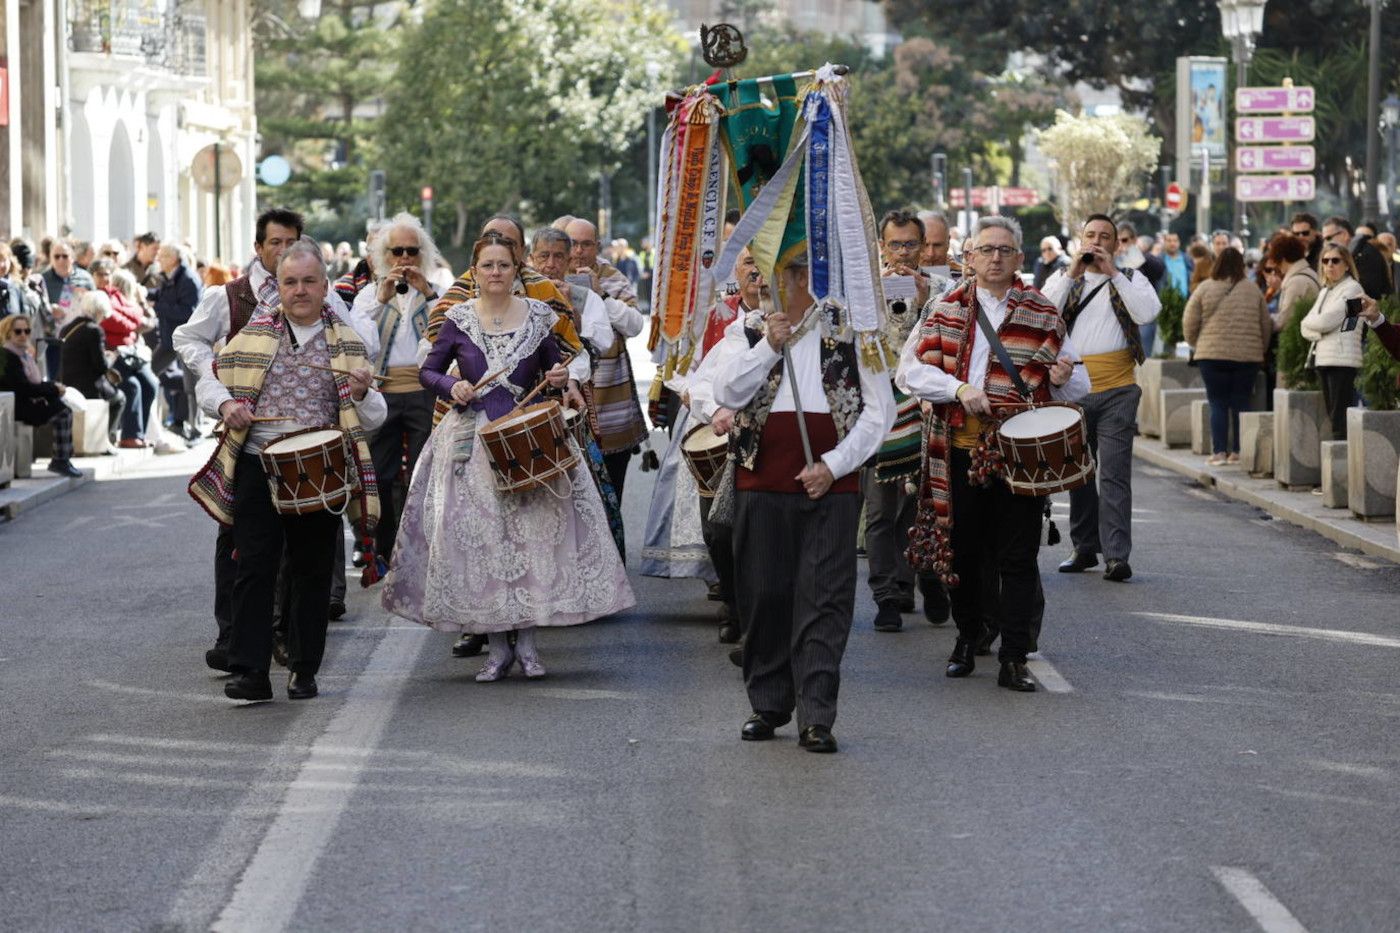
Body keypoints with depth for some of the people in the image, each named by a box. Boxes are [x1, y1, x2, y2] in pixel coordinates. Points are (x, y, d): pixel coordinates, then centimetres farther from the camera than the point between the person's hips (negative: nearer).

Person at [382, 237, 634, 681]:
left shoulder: (538, 315, 5)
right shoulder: (457, 319, 2)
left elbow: (555, 368, 14)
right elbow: (428, 372, 6)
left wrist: (560, 378, -8)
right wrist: (451, 387, -13)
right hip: (472, 440, 0)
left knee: (533, 530, -5)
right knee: (479, 535, -2)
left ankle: (527, 639, 4)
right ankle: (497, 646, 6)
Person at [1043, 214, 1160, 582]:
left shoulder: (1130, 279, 10)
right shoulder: (1062, 278, 13)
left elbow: (1148, 312, -10)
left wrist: (1113, 273, -9)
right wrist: (1073, 274, -8)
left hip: (1117, 390, -2)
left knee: (1114, 473, -9)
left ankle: (1116, 555, -12)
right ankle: (1085, 548, 20)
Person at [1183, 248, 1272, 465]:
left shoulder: (1205, 289, -1)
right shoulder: (1253, 290, 5)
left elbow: (1189, 325, 1)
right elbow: (1266, 326, 10)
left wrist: (1198, 345, 18)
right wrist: (1261, 349, 23)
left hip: (1213, 356, -2)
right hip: (1248, 356, 2)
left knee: (1218, 404, 3)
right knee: (1241, 404, 8)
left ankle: (1219, 452, -2)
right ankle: (1238, 451, 7)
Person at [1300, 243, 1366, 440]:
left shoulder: (1352, 289, -5)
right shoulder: (1325, 291, 20)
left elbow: (1326, 321, -13)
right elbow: (1306, 326, 13)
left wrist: (1311, 323, 5)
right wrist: (1318, 333, -6)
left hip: (1343, 359, -8)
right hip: (1322, 357, 8)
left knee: (1340, 420, -12)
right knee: (1332, 416, 9)